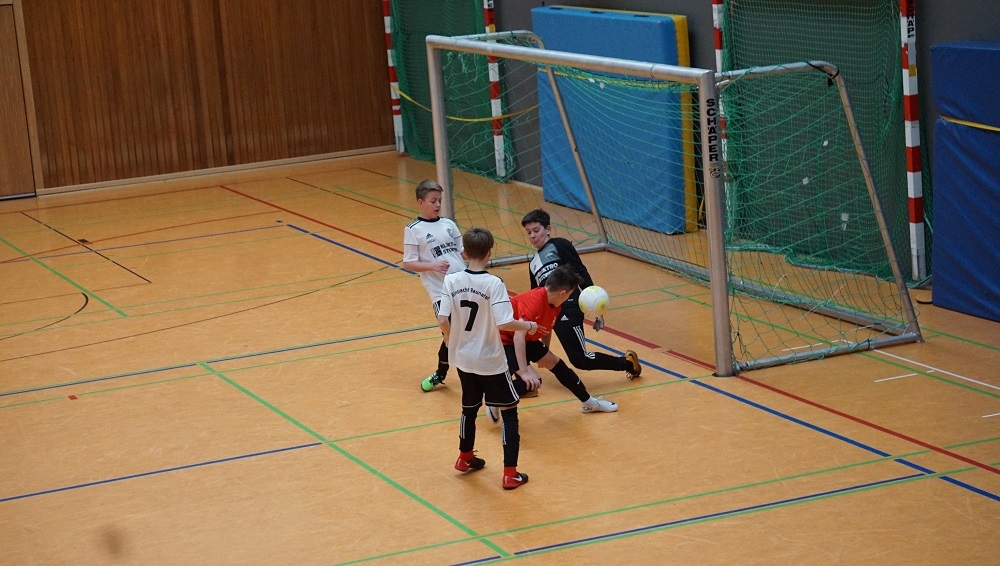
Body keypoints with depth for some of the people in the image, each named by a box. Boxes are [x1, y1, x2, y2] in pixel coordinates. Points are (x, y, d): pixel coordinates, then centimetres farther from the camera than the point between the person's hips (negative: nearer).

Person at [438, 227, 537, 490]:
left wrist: (452, 341, 9)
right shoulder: (493, 284, -19)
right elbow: (504, 323, -24)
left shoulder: (452, 280, -9)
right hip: (491, 361, -5)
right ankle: (510, 474, 5)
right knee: (509, 412, 8)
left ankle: (465, 458, 44)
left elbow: (442, 320, -10)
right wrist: (529, 326, -6)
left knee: (469, 408, 25)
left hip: (464, 358, 5)